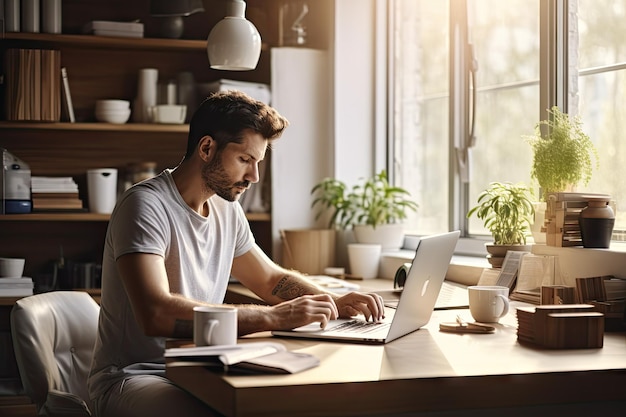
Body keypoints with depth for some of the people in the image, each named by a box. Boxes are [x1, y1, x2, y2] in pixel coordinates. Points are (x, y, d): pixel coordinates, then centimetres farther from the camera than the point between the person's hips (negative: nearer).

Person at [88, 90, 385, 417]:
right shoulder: (146, 206, -17)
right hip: (133, 377, -7)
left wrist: (335, 303, 2)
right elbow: (155, 313, -32)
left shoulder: (226, 209, 9)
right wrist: (273, 317, -33)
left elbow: (272, 279, 23)